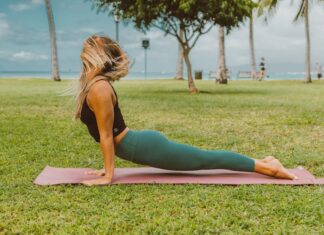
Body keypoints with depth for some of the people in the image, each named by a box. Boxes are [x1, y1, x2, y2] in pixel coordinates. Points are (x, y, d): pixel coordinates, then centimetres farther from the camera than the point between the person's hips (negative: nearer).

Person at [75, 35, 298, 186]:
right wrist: (108, 166, 19)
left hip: (147, 148, -9)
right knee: (206, 158, 16)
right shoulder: (94, 85, 11)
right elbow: (107, 135, 17)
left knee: (208, 159, 0)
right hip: (143, 143, 9)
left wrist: (108, 175, -14)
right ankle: (263, 162, 26)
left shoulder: (99, 88, -19)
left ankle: (266, 166, 10)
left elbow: (106, 135, -19)